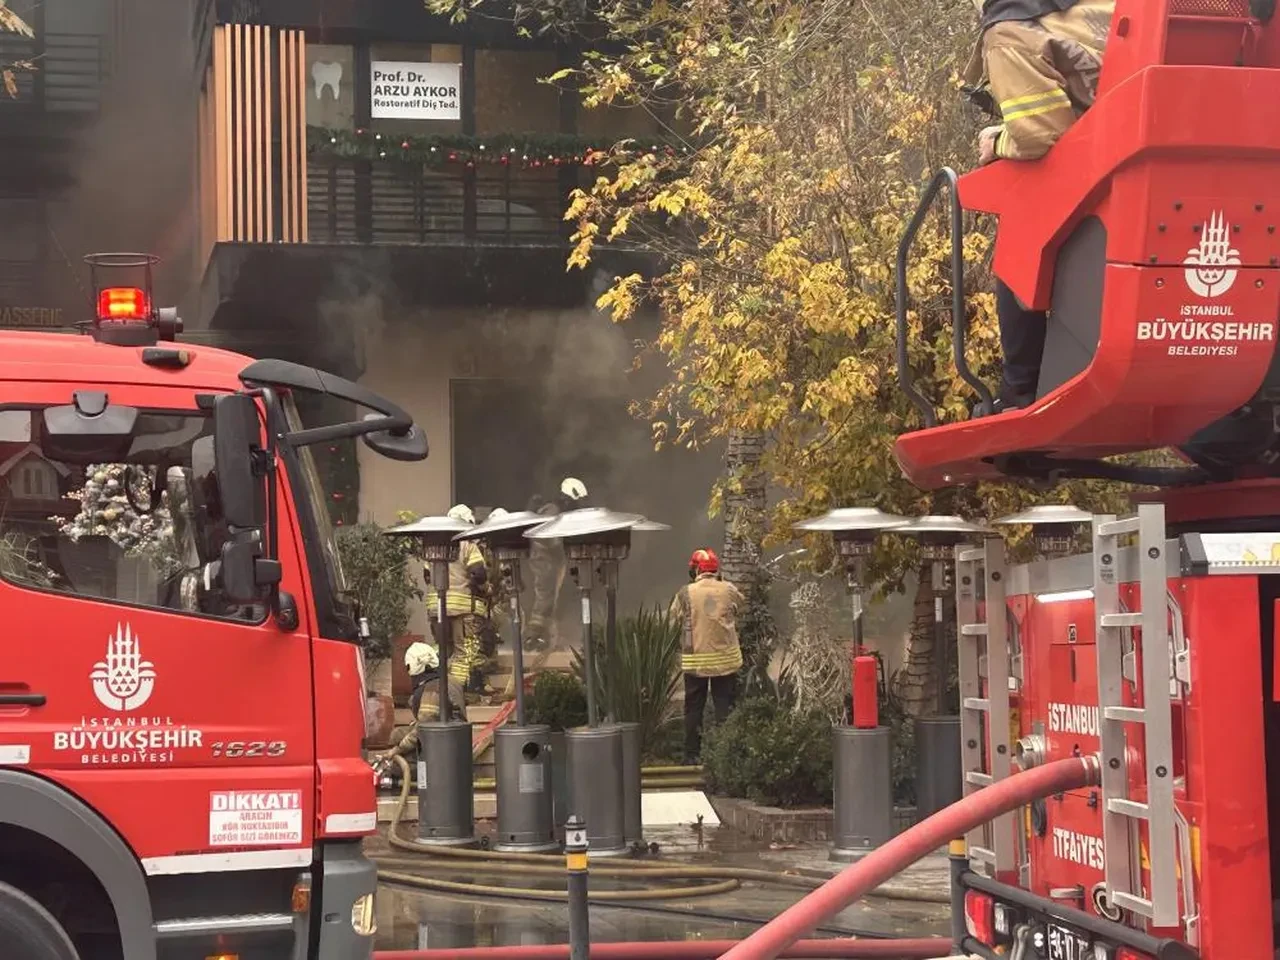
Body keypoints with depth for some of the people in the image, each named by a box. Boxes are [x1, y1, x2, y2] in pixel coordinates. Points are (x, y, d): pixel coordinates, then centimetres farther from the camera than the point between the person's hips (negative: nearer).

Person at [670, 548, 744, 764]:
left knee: (694, 708, 8)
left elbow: (673, 619, -1)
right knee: (724, 706, 8)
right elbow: (741, 605, 14)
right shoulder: (729, 590, -3)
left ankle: (692, 754, 9)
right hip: (726, 657, 1)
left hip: (694, 660, -1)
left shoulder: (686, 593, -7)